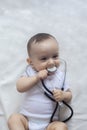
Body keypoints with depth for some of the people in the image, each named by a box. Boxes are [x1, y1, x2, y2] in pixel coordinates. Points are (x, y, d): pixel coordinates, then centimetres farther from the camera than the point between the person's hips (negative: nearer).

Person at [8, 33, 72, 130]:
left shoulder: (59, 76, 0)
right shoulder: (30, 72, -2)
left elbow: (69, 95, 8)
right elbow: (20, 87, -14)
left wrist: (63, 95, -15)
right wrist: (36, 77, -23)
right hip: (27, 119, 0)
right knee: (14, 118, -23)